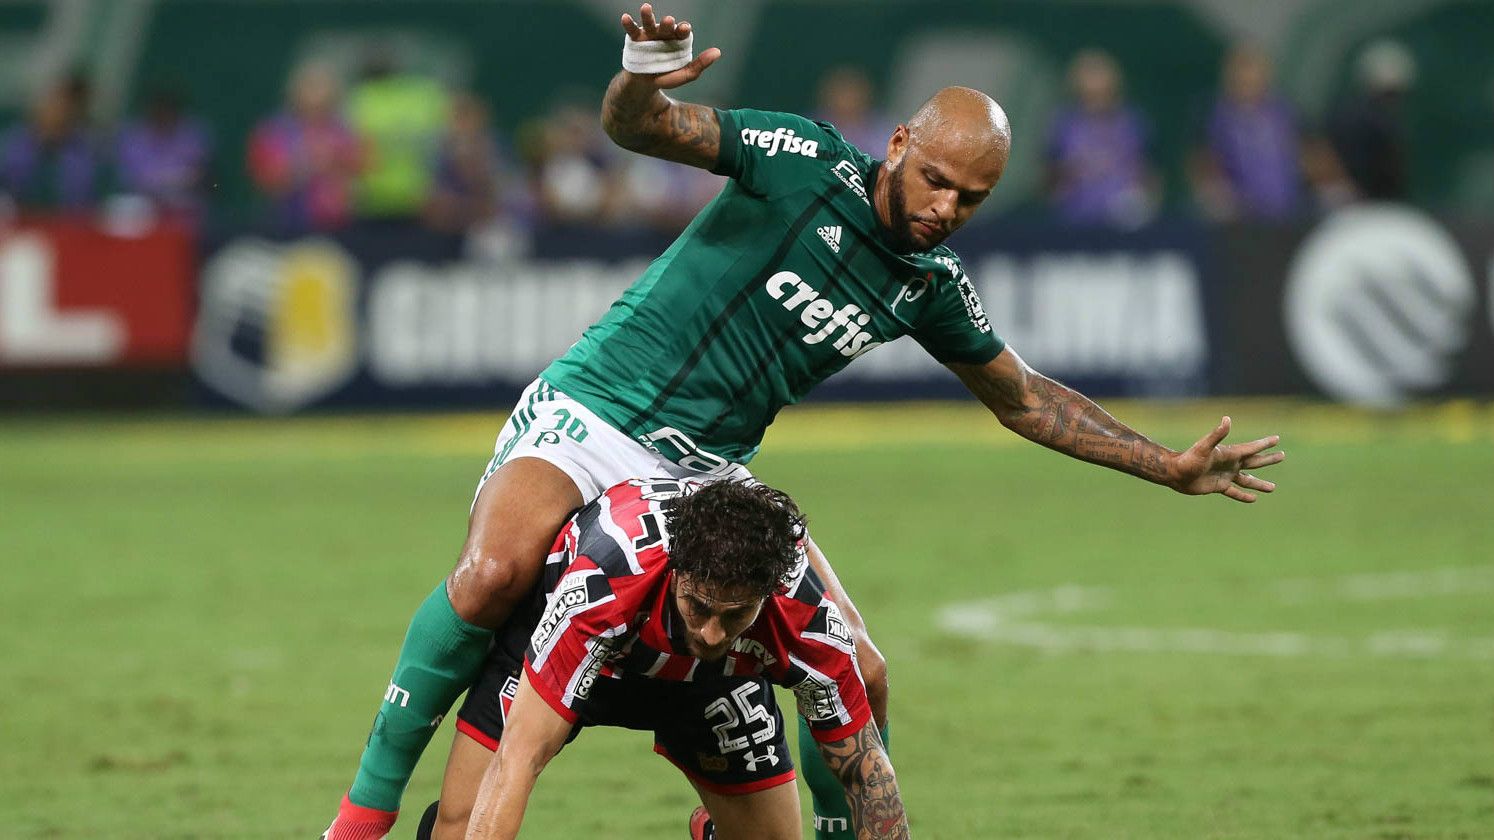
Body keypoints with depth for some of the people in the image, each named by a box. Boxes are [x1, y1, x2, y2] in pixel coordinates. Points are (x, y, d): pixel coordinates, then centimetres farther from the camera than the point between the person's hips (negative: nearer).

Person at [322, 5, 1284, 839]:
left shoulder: (933, 285, 7)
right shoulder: (807, 161, -9)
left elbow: (1024, 398, 22)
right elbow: (637, 129, -15)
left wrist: (1170, 466, 19)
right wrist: (643, 79, -39)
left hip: (712, 473, 6)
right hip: (591, 416, -6)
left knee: (860, 676, -4)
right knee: (495, 574, -33)